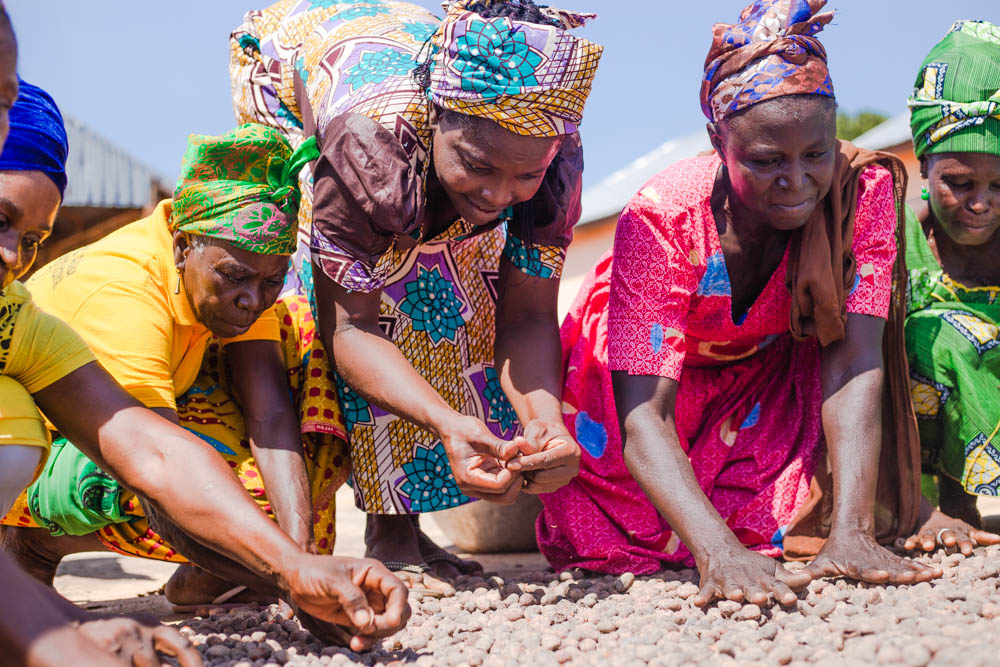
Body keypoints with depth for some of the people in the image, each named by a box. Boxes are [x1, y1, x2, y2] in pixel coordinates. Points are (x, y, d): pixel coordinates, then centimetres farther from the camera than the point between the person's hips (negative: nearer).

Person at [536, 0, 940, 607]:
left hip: (768, 374, 2)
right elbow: (644, 415, -41)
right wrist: (720, 554, -57)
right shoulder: (661, 219, -35)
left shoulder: (863, 191, -26)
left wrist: (850, 532, -46)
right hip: (651, 368, -1)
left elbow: (853, 363, -32)